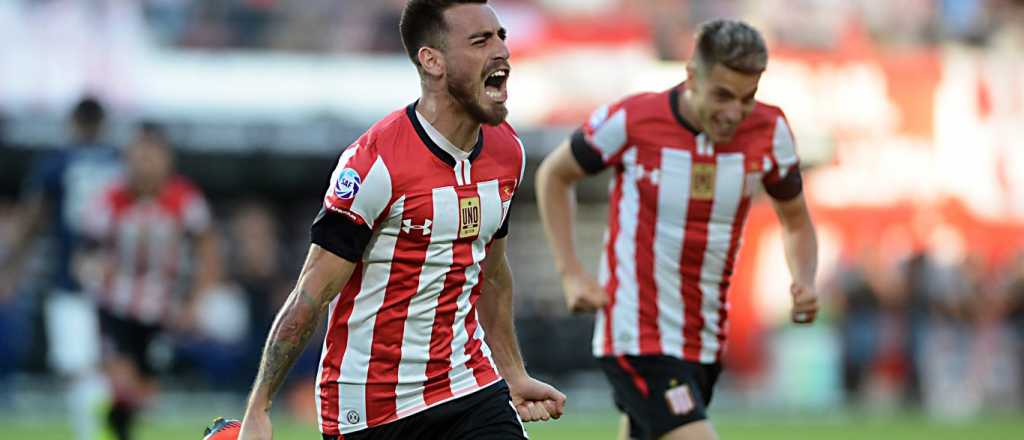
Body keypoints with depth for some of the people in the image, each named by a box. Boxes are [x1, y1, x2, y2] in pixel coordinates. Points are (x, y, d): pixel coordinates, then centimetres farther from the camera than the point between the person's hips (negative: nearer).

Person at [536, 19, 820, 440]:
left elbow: (796, 221, 13)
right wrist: (571, 274, -4)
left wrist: (803, 283, -8)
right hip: (636, 338, -5)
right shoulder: (629, 121, -14)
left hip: (706, 340, 5)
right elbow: (553, 175, 4)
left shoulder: (770, 131, -3)